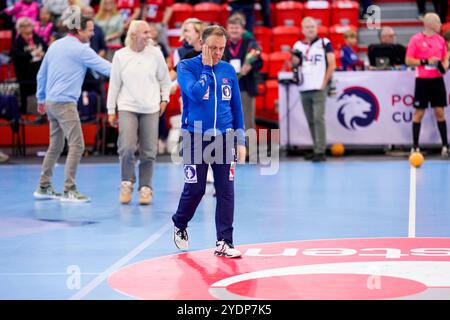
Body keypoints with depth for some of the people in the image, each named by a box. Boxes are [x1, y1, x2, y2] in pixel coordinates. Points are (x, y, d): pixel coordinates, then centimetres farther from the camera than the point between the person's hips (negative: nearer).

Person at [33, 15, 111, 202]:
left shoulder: (55, 45, 13)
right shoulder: (80, 49, -10)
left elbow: (41, 74, 19)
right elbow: (104, 67, -11)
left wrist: (41, 99, 29)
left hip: (50, 102, 9)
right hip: (65, 103, -9)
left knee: (55, 146, 15)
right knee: (77, 145, -7)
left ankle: (44, 187, 18)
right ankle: (69, 190, -9)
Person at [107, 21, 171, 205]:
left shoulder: (155, 53, 2)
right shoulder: (120, 55, 0)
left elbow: (164, 79, 14)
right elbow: (114, 84, 6)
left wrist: (164, 99, 7)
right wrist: (111, 110, 6)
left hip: (151, 110, 1)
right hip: (127, 108, -1)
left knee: (148, 152, 1)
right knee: (126, 148, -15)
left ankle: (145, 188, 13)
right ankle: (127, 183, 6)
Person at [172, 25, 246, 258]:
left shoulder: (228, 70, 7)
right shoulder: (186, 67, -4)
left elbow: (236, 106, 12)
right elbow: (195, 93, -22)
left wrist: (240, 140, 8)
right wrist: (206, 67, -14)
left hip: (224, 137, 3)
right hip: (195, 138, -3)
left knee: (226, 190, -3)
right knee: (195, 189, 3)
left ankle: (224, 242, 2)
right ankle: (180, 226, 31)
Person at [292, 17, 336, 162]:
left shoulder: (324, 43, 1)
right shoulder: (298, 45, 13)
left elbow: (332, 64, -2)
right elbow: (294, 65, 15)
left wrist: (325, 82, -8)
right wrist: (295, 58, -7)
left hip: (318, 88, -5)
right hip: (304, 89, 5)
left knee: (318, 119, -12)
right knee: (310, 121, 8)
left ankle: (320, 151, -14)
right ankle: (316, 149, 16)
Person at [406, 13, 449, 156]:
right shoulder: (416, 39, -6)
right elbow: (408, 60, -7)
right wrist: (426, 61, -17)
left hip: (437, 80, 4)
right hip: (422, 80, -4)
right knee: (419, 113, 1)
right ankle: (415, 147, 9)